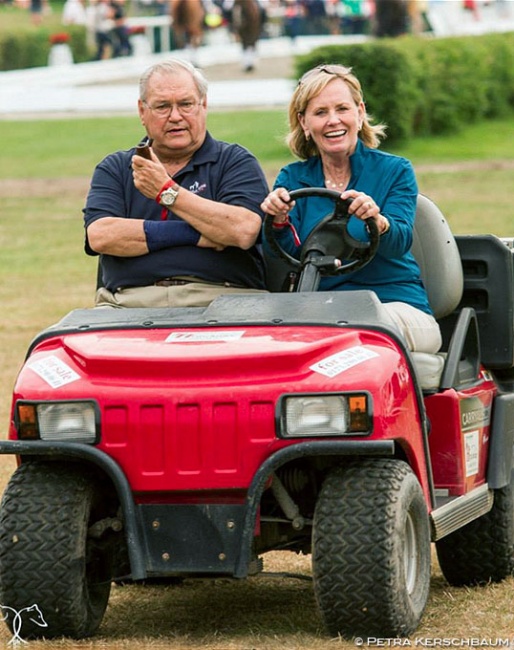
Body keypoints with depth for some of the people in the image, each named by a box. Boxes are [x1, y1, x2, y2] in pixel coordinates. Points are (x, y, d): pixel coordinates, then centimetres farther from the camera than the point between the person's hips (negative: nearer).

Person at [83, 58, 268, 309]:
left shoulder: (236, 161, 12)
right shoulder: (114, 168, 18)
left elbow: (244, 231, -8)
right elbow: (100, 236, -2)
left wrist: (166, 191, -5)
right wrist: (194, 235, -6)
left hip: (219, 299, -2)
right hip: (129, 302, 2)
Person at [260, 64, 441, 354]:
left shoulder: (395, 171, 5)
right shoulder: (292, 179, 13)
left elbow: (400, 243, -12)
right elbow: (286, 253, -2)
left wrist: (377, 221, -36)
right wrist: (280, 221, -25)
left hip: (397, 305, -1)